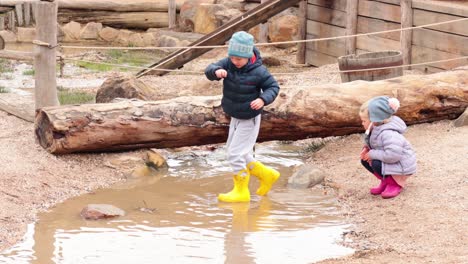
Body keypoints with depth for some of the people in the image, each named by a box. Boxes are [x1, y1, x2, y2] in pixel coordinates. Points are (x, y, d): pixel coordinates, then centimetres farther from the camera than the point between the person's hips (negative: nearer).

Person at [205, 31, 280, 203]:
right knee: (237, 155, 16)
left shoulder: (258, 71, -22)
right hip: (235, 118, 7)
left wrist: (263, 100, -31)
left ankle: (241, 192, 4)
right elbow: (209, 71, -18)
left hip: (250, 119, -7)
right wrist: (216, 71, -42)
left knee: (235, 154, -10)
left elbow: (273, 87, -11)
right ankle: (266, 175, 32)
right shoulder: (228, 64, -10)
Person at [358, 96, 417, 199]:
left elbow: (392, 155, -42)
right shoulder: (375, 129, -1)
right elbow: (372, 142, 18)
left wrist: (372, 154, -30)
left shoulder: (388, 134, -32)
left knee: (377, 164, -31)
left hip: (402, 166, -10)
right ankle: (386, 181, 15)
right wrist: (367, 148, -6)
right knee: (365, 160, 2)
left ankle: (394, 183, -4)